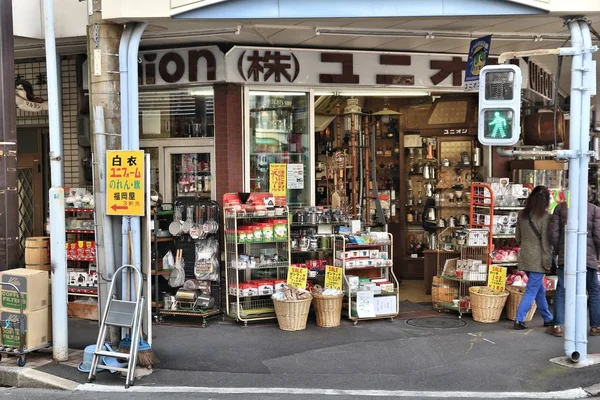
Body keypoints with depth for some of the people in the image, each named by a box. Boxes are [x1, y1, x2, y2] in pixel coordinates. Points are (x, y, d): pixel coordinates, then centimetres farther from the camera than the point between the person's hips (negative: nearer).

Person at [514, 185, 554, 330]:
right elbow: (546, 240, -13)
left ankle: (548, 318, 29)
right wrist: (548, 260, -9)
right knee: (532, 290, -1)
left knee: (540, 289, 18)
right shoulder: (545, 216, -11)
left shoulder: (522, 215, 6)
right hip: (537, 259, -6)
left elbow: (518, 238, 11)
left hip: (525, 257, 6)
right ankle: (519, 320, -5)